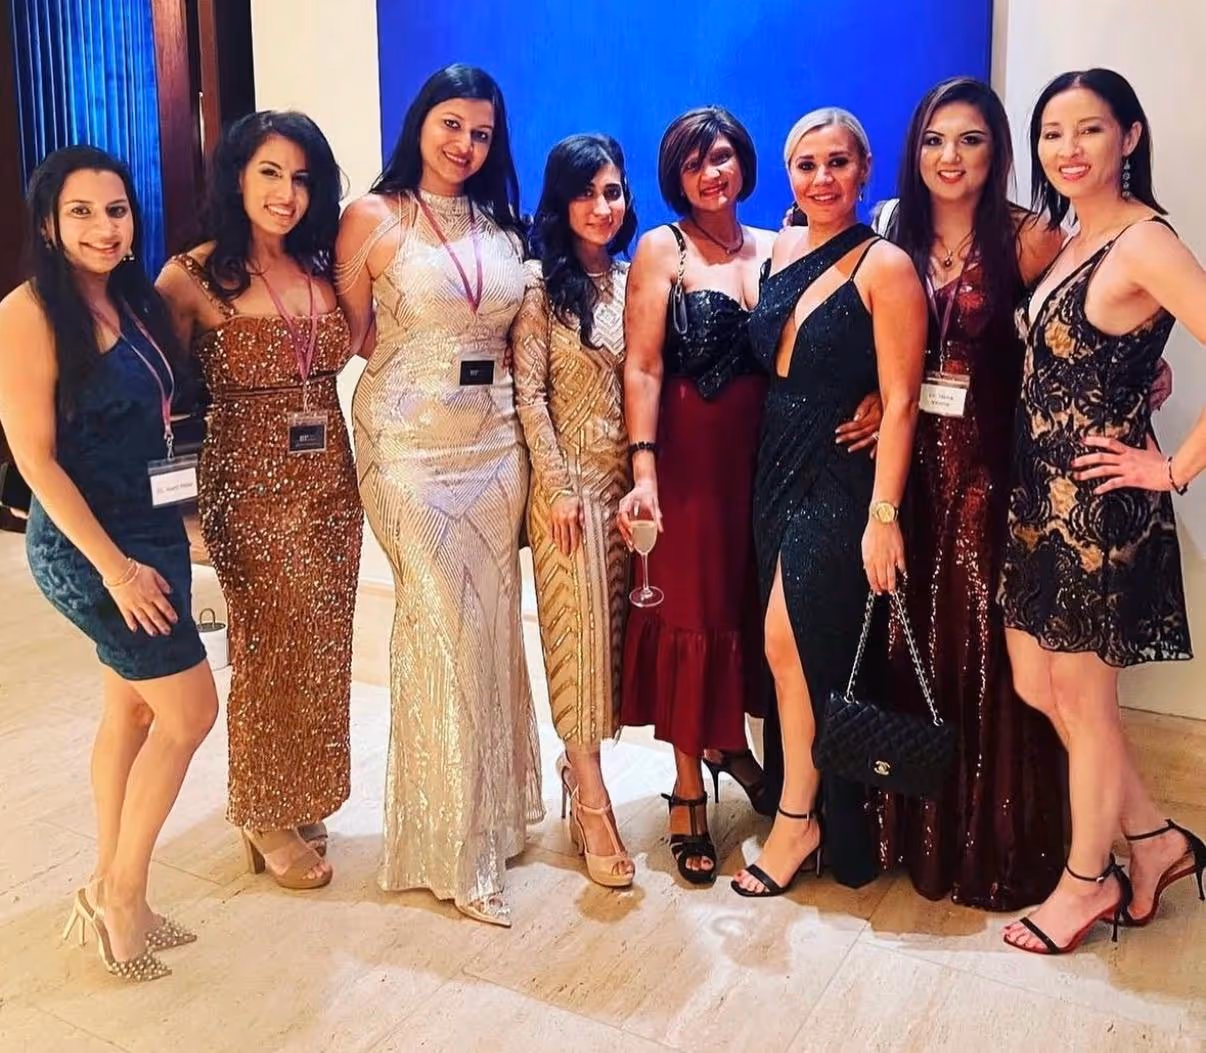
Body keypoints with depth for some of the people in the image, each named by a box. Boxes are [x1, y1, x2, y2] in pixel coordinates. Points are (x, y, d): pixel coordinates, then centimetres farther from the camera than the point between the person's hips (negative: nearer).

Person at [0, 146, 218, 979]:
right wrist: (113, 564, -18)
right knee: (191, 710, -4)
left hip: (154, 530, 8)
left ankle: (110, 889, 28)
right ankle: (122, 894, 13)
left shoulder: (136, 300, 7)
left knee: (133, 709, 13)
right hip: (86, 546, -7)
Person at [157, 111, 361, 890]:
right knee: (275, 650, 5)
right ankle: (266, 815, 27)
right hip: (251, 488, -5)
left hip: (330, 483, 5)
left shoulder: (322, 270, 6)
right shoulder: (194, 277, -10)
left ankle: (306, 799, 33)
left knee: (324, 650, 13)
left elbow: (349, 352, 12)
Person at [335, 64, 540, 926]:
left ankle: (491, 812, 26)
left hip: (495, 440, 5)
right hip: (411, 442, -5)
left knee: (492, 622, 9)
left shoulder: (504, 226, 11)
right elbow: (352, 337, -1)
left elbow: (515, 336, 14)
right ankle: (456, 847, 10)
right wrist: (420, 362, 1)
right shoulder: (374, 218, -2)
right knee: (443, 626, -3)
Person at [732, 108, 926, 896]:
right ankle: (829, 813, 28)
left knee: (792, 642, -7)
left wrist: (883, 515, -19)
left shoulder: (885, 266, -10)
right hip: (779, 470, 7)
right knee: (810, 650, 12)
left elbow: (900, 401, -14)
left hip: (843, 482, -6)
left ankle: (799, 820, 11)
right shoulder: (783, 250, 9)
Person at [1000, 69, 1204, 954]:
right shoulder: (1069, 242, 11)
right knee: (1036, 687, 15)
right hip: (1044, 499, 9)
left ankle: (1089, 881, 28)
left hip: (1100, 507, -9)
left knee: (1082, 702, 7)